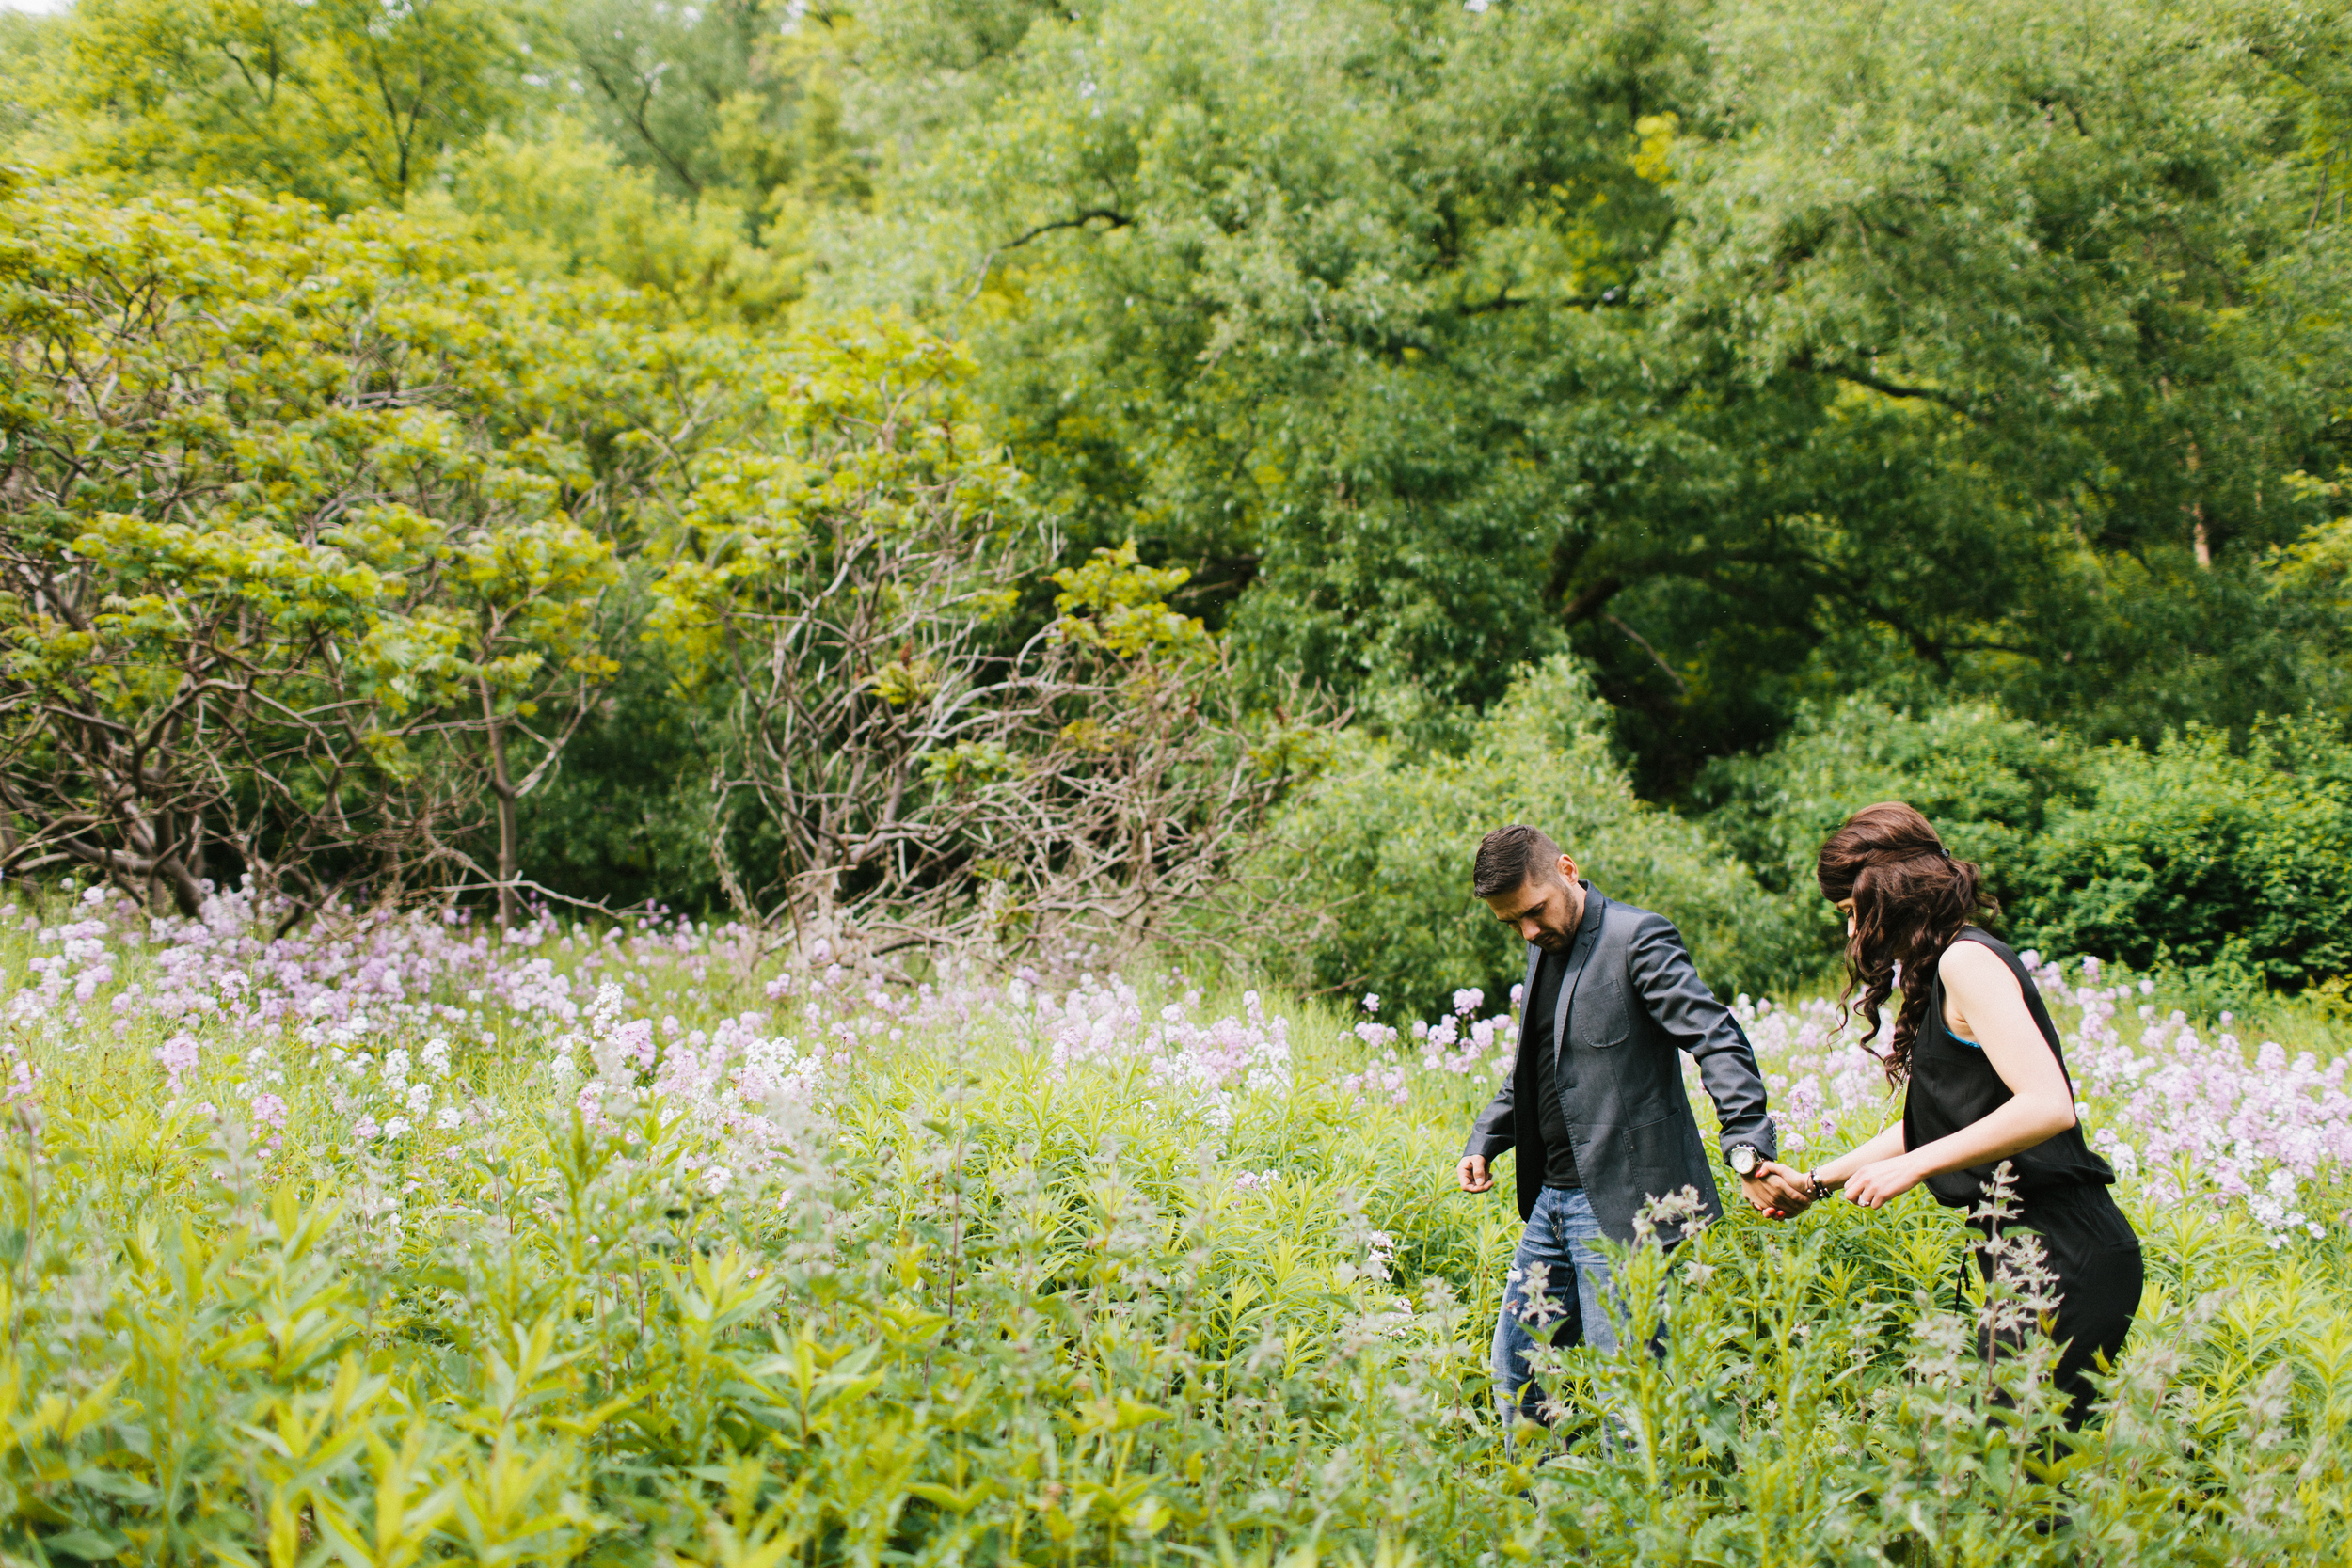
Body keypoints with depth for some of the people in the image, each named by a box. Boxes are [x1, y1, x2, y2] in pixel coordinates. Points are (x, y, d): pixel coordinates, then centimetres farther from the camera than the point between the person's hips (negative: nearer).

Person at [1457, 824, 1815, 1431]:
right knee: (1515, 1372, 14)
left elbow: (1719, 1043, -19)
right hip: (1552, 1199, 9)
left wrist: (1747, 1150, -31)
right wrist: (1484, 1141, 12)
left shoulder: (1638, 937, -10)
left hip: (1622, 1202, -8)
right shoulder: (1543, 950, 15)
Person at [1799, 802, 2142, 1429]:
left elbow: (2048, 1106, -22)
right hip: (2043, 1259, 10)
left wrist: (1910, 1167, -16)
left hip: (2063, 1264, -10)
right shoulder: (1947, 969, 19)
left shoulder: (1967, 959, -11)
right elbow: (1935, 1125, 29)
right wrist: (1817, 1182, 31)